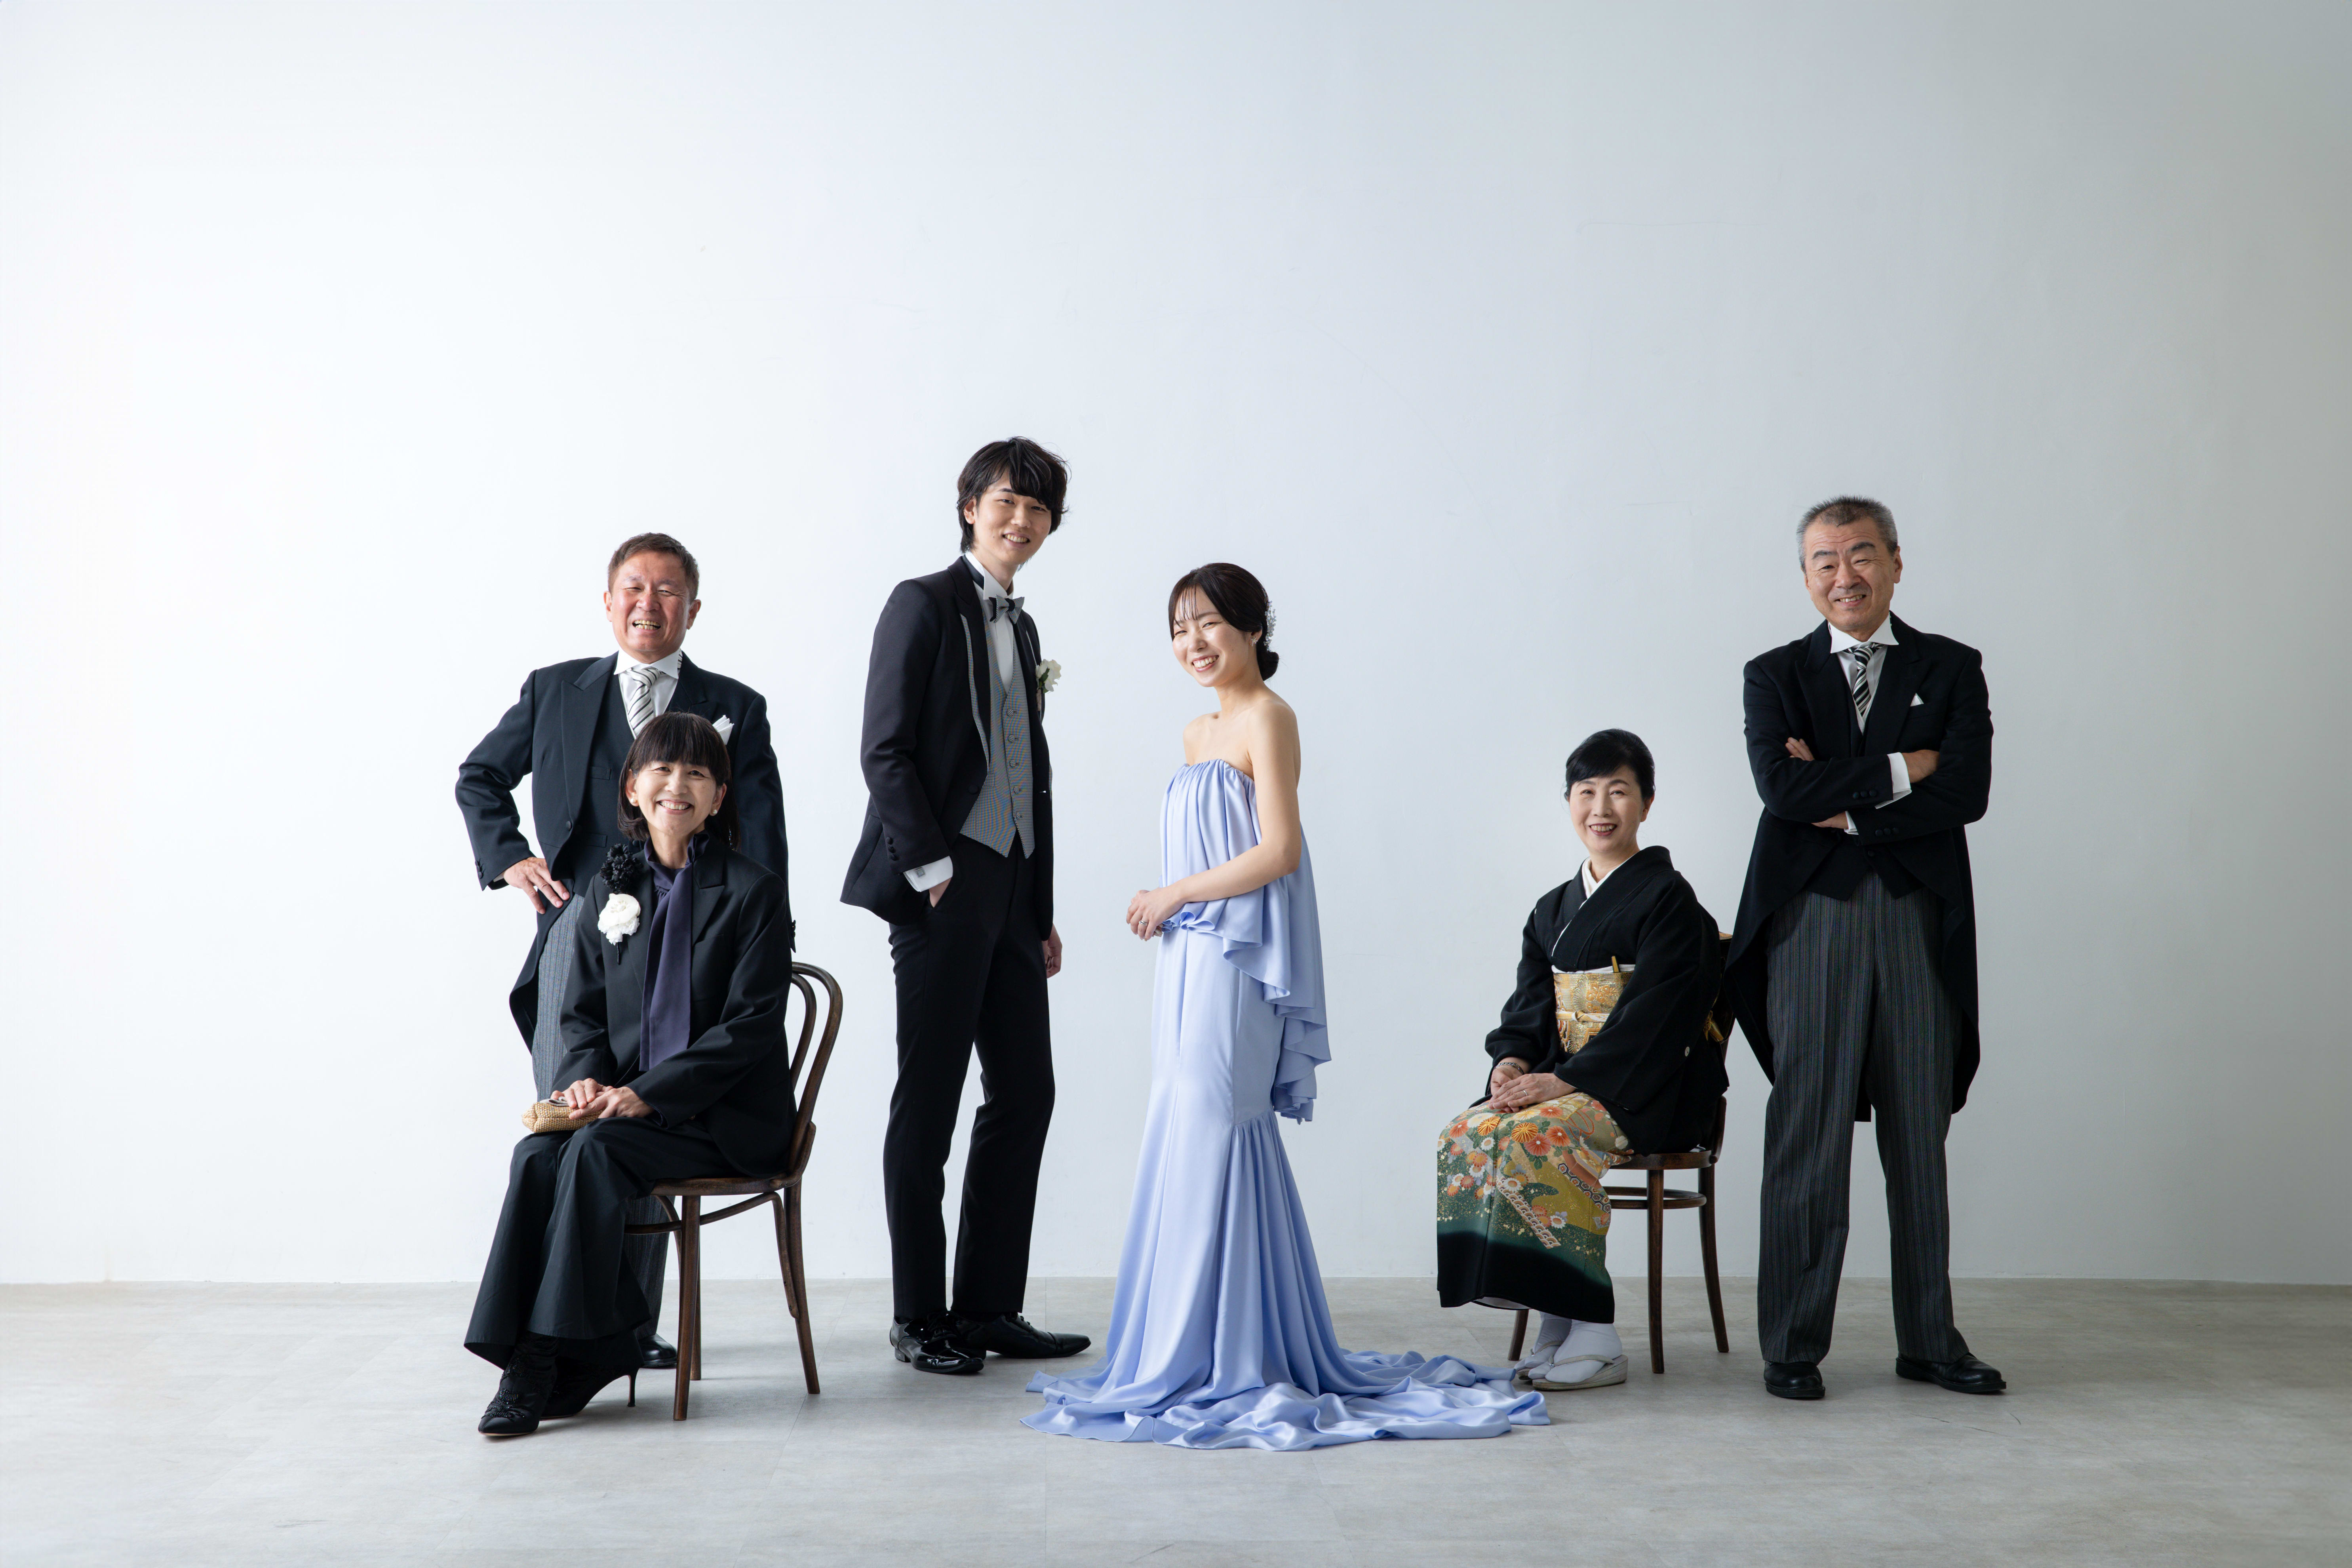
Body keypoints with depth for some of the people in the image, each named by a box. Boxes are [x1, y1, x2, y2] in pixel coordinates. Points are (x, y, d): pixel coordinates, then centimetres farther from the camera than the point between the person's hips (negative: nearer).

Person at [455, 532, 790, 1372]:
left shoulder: (734, 709, 9)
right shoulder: (555, 691, 13)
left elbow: (760, 853, 5)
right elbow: (478, 778, 27)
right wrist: (509, 858, 10)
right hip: (578, 929, 1)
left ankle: (633, 1319, 11)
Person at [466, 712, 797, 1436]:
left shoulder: (754, 891, -3)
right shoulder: (608, 890, 13)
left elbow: (750, 1024, -11)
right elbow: (583, 1013, 14)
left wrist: (647, 1093, -19)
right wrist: (586, 1076, -10)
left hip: (728, 1117, -5)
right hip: (625, 1101, 5)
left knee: (594, 1151, -29)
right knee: (536, 1154, -25)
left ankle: (553, 1355, -19)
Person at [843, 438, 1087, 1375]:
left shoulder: (1022, 628, 20)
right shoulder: (925, 604, -3)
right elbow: (884, 751, -11)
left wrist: (1043, 911, 17)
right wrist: (933, 867, -15)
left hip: (1012, 892, 8)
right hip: (943, 888, -8)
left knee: (1024, 1094, 7)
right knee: (929, 1103, -2)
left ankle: (988, 1308, 16)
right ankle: (919, 1319, 7)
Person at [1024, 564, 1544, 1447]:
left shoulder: (1267, 719, -7)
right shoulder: (1198, 733, 18)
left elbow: (1280, 852, -15)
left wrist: (1174, 894, -10)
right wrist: (1167, 910, 6)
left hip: (1238, 964, -9)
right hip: (1192, 962, 9)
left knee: (1210, 1136, -8)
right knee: (1190, 1138, 9)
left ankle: (1219, 1366, -1)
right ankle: (1190, 1354, 17)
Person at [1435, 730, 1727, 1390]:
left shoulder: (1668, 898, -4)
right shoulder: (1553, 909, 18)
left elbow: (1651, 1013, -14)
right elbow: (1530, 1006, 12)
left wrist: (1567, 1080, -21)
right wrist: (1512, 1062, -10)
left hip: (1644, 1092, -6)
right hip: (1560, 1082, 7)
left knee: (1532, 1138, -32)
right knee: (1466, 1135, -21)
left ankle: (1597, 1338, -23)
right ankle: (1556, 1320, -14)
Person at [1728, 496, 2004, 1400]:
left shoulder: (1952, 670, 9)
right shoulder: (1776, 676, 8)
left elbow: (1967, 792, -6)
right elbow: (1783, 789, -9)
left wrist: (1844, 805, -9)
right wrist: (1898, 770, -8)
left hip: (1921, 922, 1)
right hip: (1812, 919, -1)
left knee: (1920, 1140, 8)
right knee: (1807, 1138, -1)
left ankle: (1929, 1342, 19)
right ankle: (1793, 1348, 7)